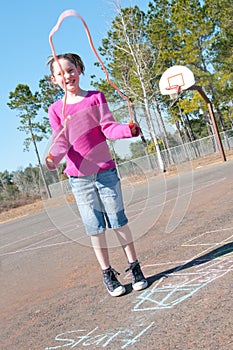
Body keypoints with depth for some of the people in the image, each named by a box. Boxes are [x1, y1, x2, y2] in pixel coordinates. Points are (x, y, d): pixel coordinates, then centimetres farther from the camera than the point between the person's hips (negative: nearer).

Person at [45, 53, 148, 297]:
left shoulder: (96, 97, 4)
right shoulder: (56, 109, 5)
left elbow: (109, 128, -3)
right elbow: (61, 141, -2)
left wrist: (129, 129, -23)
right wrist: (53, 157, -23)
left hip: (105, 170, 0)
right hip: (79, 177, 1)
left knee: (118, 220, 3)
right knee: (95, 227, 5)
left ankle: (135, 267, 17)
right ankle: (108, 274, 17)